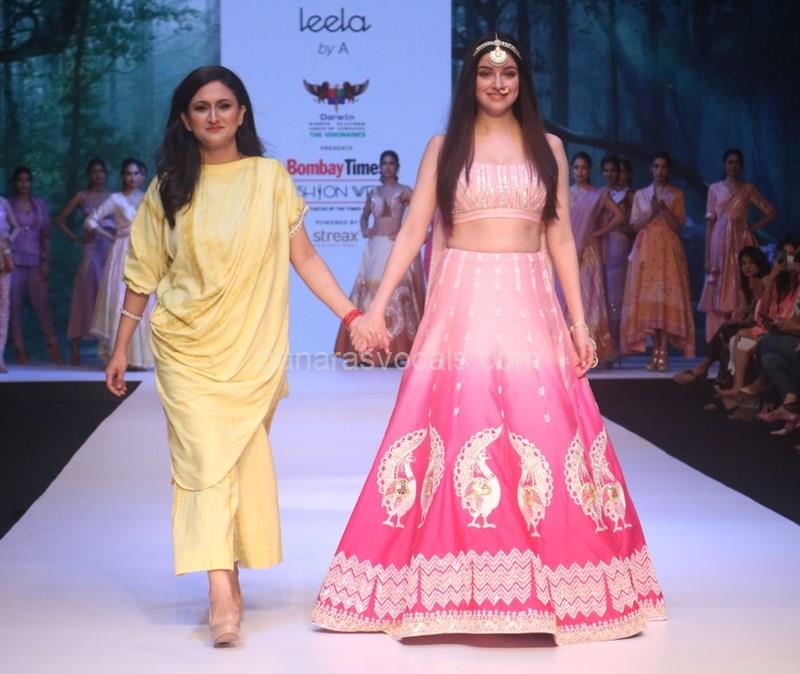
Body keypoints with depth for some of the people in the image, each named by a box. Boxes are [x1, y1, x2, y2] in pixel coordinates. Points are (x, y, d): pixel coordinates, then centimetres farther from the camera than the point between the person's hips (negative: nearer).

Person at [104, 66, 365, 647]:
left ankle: (228, 579, 19)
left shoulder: (271, 177, 4)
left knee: (244, 461, 6)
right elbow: (144, 274, 10)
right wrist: (121, 348, 10)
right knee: (206, 461, -10)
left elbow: (304, 257, 4)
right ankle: (223, 595, -16)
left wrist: (352, 314, -4)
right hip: (187, 349, 0)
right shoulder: (169, 188, 6)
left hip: (254, 350, 1)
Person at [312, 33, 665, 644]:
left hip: (528, 307, 1)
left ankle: (546, 583, 9)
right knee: (452, 429, -5)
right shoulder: (444, 147, 8)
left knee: (545, 431, -3)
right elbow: (413, 231, 3)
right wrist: (377, 305, -6)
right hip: (461, 306, -1)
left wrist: (579, 320, 3)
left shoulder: (548, 148, 11)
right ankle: (445, 583, 5)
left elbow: (560, 239, 10)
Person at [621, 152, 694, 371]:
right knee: (647, 299, -3)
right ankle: (655, 352, 2)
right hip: (646, 250, 2)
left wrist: (663, 208, -14)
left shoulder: (676, 195, 8)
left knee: (667, 299, -11)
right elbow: (635, 225, 5)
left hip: (668, 251, -2)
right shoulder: (640, 194, 13)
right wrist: (651, 212, -10)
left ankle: (663, 353, -13)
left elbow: (677, 226, -1)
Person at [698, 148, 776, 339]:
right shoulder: (715, 188, 7)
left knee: (739, 293, -4)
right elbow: (710, 222, 2)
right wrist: (707, 256, -4)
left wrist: (751, 228, -1)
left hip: (740, 244, 0)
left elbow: (771, 212, 10)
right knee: (718, 295, -3)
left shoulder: (748, 189, 7)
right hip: (720, 244, 0)